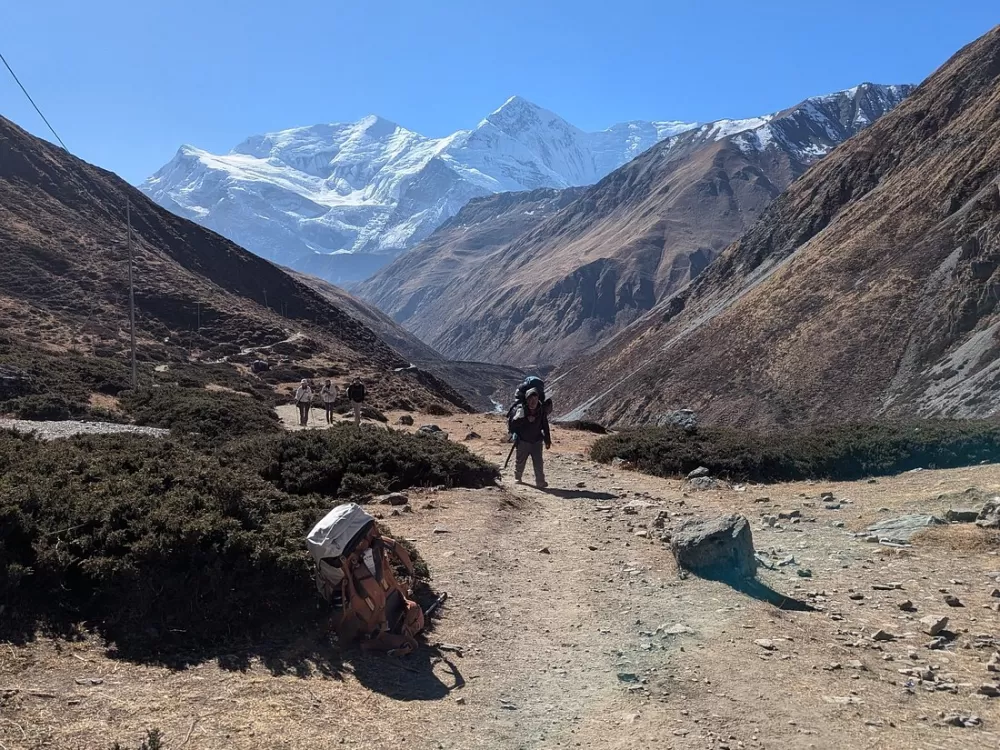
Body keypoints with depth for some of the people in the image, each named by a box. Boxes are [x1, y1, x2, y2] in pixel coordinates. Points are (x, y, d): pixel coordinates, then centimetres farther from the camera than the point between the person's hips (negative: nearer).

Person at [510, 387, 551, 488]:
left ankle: (540, 482, -1)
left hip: (536, 441, 1)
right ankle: (517, 477, 38)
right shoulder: (521, 409, -14)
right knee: (520, 461, 15)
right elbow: (513, 423, -23)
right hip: (523, 441, -1)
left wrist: (547, 440, 8)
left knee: (538, 462, -7)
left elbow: (545, 426, 6)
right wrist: (526, 419, -34)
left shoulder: (541, 410, -5)